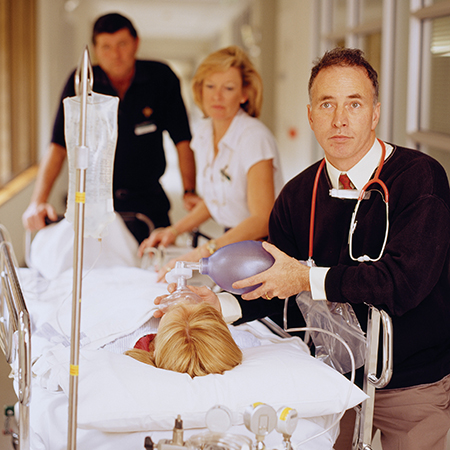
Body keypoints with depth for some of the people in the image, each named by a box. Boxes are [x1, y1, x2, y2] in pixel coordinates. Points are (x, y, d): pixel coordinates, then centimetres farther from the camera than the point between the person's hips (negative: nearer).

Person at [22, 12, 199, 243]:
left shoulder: (161, 77, -3)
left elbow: (182, 141, -1)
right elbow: (58, 147, -8)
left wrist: (190, 192, -14)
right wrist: (38, 202, -20)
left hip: (148, 202, 0)